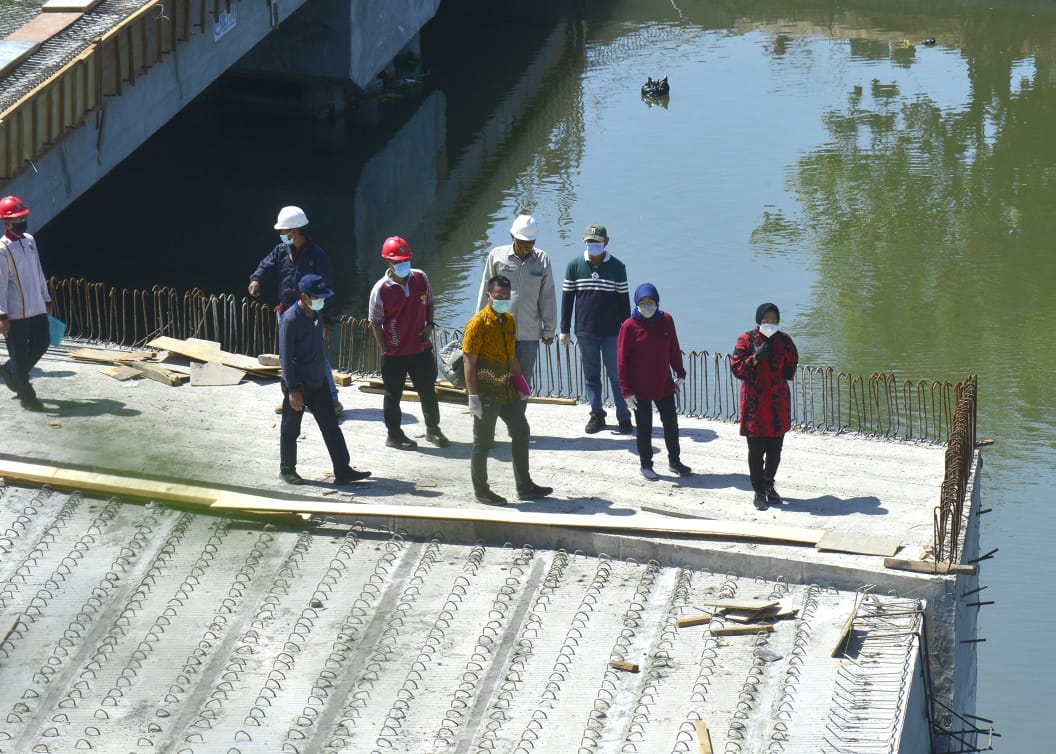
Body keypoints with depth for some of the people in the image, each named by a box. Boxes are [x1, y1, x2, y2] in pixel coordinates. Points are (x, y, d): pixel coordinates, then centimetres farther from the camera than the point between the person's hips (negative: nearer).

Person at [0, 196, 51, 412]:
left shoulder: (30, 240, 8)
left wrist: (46, 298, 19)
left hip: (37, 309, 7)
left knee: (41, 344, 13)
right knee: (20, 355, 2)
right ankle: (27, 398, 12)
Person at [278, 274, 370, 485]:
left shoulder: (316, 314, 5)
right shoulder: (291, 320, -20)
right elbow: (285, 357, -20)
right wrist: (292, 390, -22)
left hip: (318, 383, 8)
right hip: (298, 385, -8)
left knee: (331, 427, 6)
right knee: (290, 430, 8)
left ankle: (343, 471, 8)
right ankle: (287, 470, 24)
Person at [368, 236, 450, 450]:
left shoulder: (420, 278, -2)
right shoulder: (380, 290, -15)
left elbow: (429, 302, 15)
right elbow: (375, 324, -8)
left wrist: (429, 325, -1)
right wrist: (386, 351, -8)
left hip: (422, 349, 4)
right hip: (394, 354, -4)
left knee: (428, 392, 16)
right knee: (393, 395, 9)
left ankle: (433, 430, 33)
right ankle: (394, 434, 24)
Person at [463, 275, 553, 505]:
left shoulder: (509, 321, 10)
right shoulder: (478, 323, -15)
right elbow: (468, 361, -16)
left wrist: (520, 381, 18)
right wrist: (473, 396, -20)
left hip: (507, 390, 8)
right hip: (486, 394, -8)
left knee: (521, 433, 12)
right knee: (483, 442, 2)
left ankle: (524, 486, 22)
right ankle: (481, 491, 13)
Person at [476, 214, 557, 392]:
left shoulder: (542, 259, 3)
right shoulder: (496, 256, -1)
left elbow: (547, 297, 9)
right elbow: (486, 292, 5)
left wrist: (549, 330, 9)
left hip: (529, 335, 1)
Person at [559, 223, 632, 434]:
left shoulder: (617, 267, 0)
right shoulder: (575, 266, 3)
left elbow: (624, 300, 4)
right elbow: (567, 298, 7)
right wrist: (564, 330, 5)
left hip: (612, 332, -2)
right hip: (585, 332, 2)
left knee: (617, 375, -2)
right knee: (591, 375, 7)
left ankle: (624, 417, 4)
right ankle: (596, 414, 16)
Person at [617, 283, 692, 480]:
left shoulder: (666, 321, -2)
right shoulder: (629, 326, -13)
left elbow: (674, 350, 10)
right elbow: (622, 362, -10)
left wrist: (680, 375, 10)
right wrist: (626, 391, -12)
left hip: (664, 385, 4)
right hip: (640, 389, -3)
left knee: (671, 423, 12)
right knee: (644, 428, 7)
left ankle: (674, 460, 29)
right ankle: (646, 465, 22)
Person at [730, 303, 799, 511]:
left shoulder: (783, 340, 5)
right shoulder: (746, 340, -3)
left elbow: (791, 365, 20)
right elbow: (737, 369, -7)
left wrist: (782, 375, 5)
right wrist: (755, 358, -19)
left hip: (779, 403, 3)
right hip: (754, 403, -3)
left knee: (775, 450, 10)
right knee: (756, 450, -1)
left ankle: (768, 485, 29)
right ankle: (759, 491, 10)